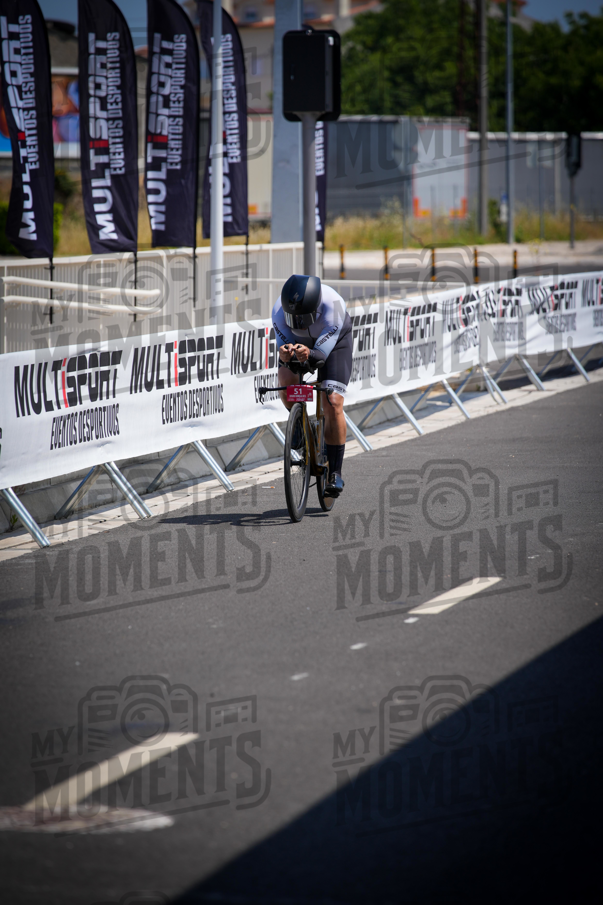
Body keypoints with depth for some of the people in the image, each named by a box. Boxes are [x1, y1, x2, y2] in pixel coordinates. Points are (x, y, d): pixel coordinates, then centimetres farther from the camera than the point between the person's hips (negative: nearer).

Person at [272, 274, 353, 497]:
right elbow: (284, 343, -29)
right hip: (297, 340, 3)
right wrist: (285, 355, -54)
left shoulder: (333, 305, -41)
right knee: (286, 380, -28)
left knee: (333, 404, -15)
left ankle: (335, 472, -8)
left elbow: (321, 353, -41)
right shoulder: (280, 310, -33)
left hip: (334, 340, -3)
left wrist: (309, 354, -65)